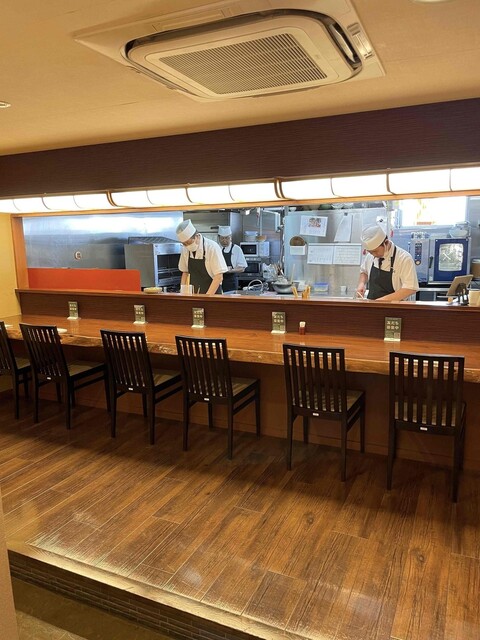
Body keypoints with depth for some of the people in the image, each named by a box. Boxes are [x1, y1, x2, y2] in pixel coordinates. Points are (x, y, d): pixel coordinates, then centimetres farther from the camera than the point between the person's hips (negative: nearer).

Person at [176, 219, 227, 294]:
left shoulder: (212, 247, -13)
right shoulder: (186, 249, 1)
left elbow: (219, 277, -14)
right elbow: (185, 272, 12)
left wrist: (207, 296, -19)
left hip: (212, 294, -4)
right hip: (193, 295, 4)